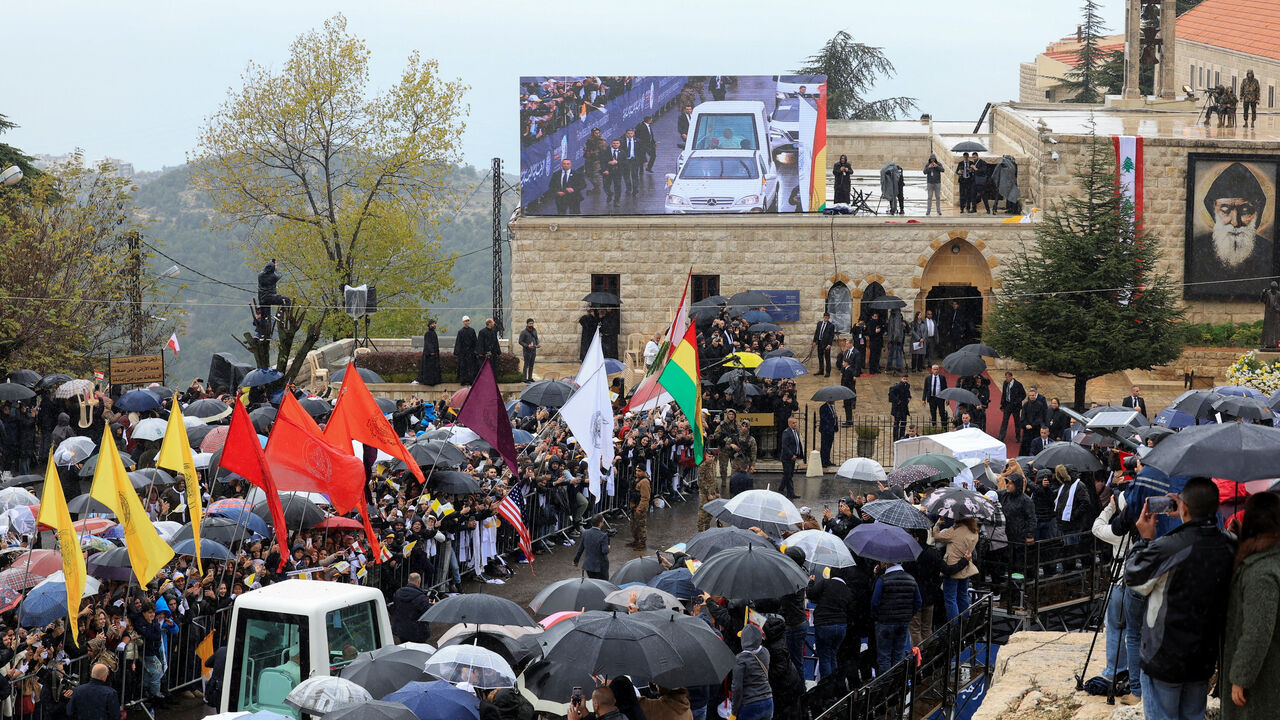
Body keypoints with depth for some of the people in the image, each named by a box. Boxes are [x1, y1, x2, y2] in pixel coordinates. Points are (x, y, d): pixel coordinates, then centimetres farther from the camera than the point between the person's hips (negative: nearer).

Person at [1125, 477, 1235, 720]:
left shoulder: (1167, 549, -24)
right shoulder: (1228, 547, -6)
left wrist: (1146, 539, 4)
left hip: (1164, 660, -5)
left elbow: (1134, 579, -8)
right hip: (1204, 660, 5)